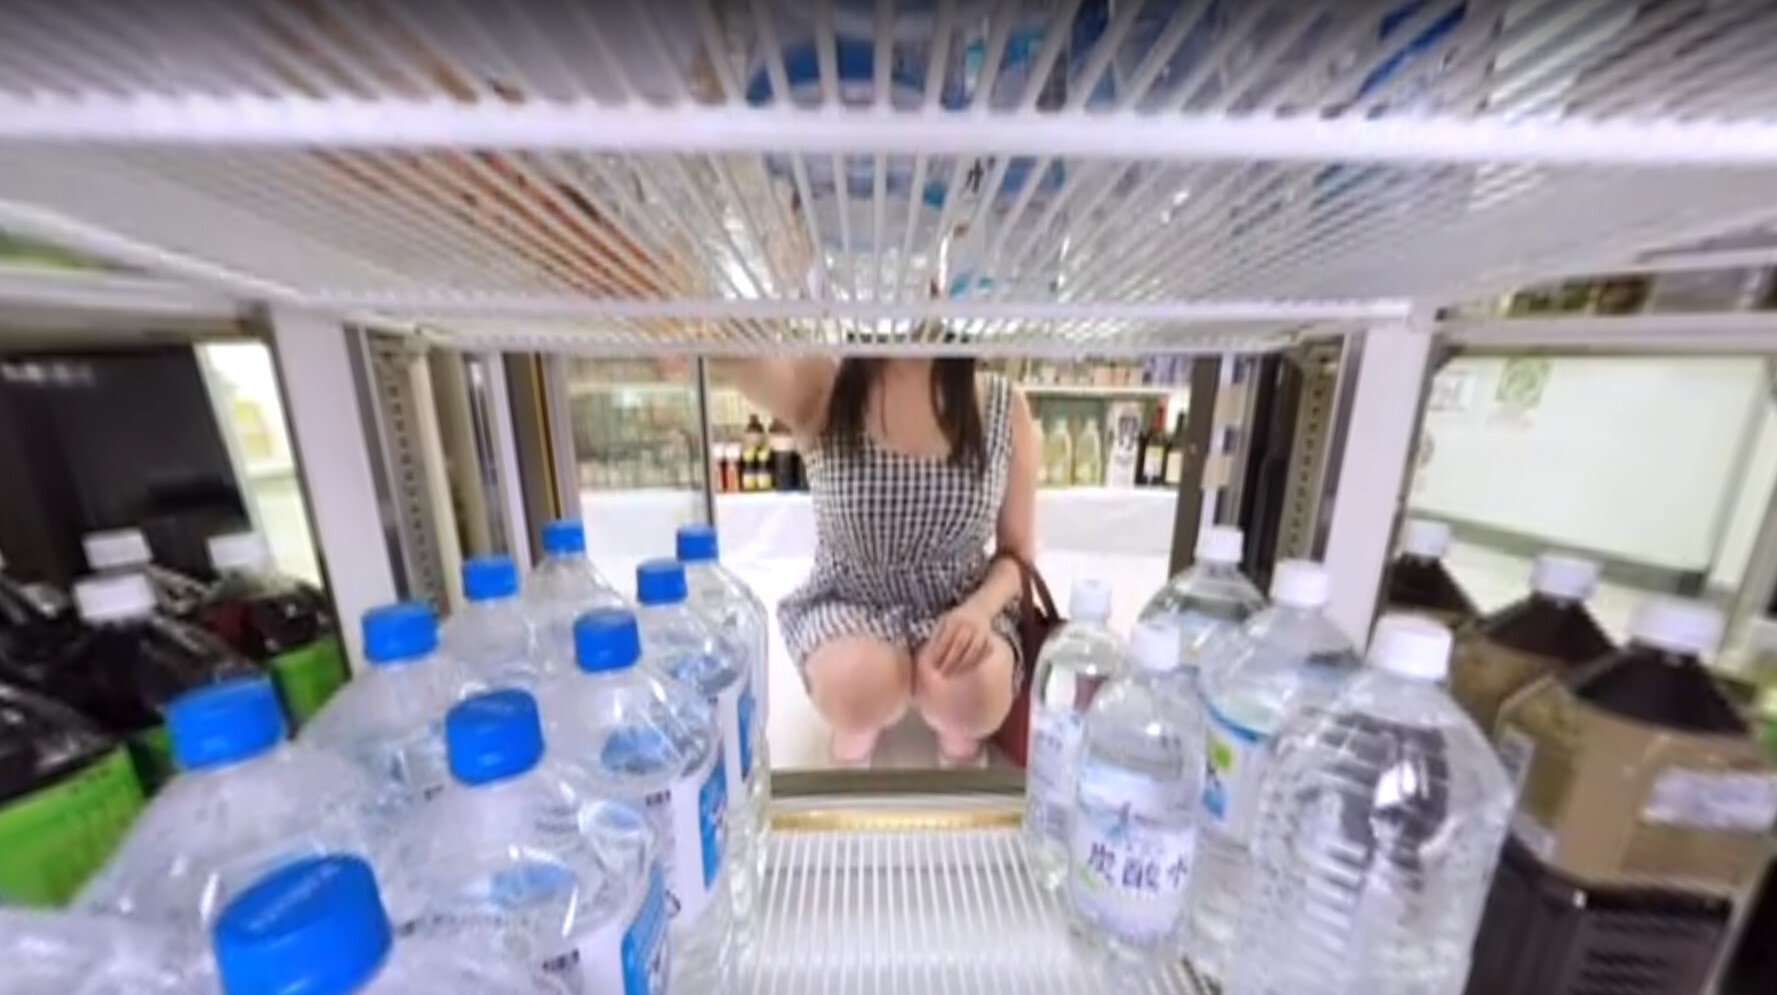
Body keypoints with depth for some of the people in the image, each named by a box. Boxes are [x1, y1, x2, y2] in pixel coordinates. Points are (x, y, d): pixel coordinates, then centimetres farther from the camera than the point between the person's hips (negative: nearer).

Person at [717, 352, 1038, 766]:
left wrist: (980, 608, -22)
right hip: (846, 603, 0)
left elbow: (1017, 553, -2)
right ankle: (857, 726, 7)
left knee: (975, 693, -29)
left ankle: (957, 728, 10)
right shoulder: (819, 389, -15)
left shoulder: (1004, 406, -10)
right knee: (862, 685, -32)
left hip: (959, 606, 1)